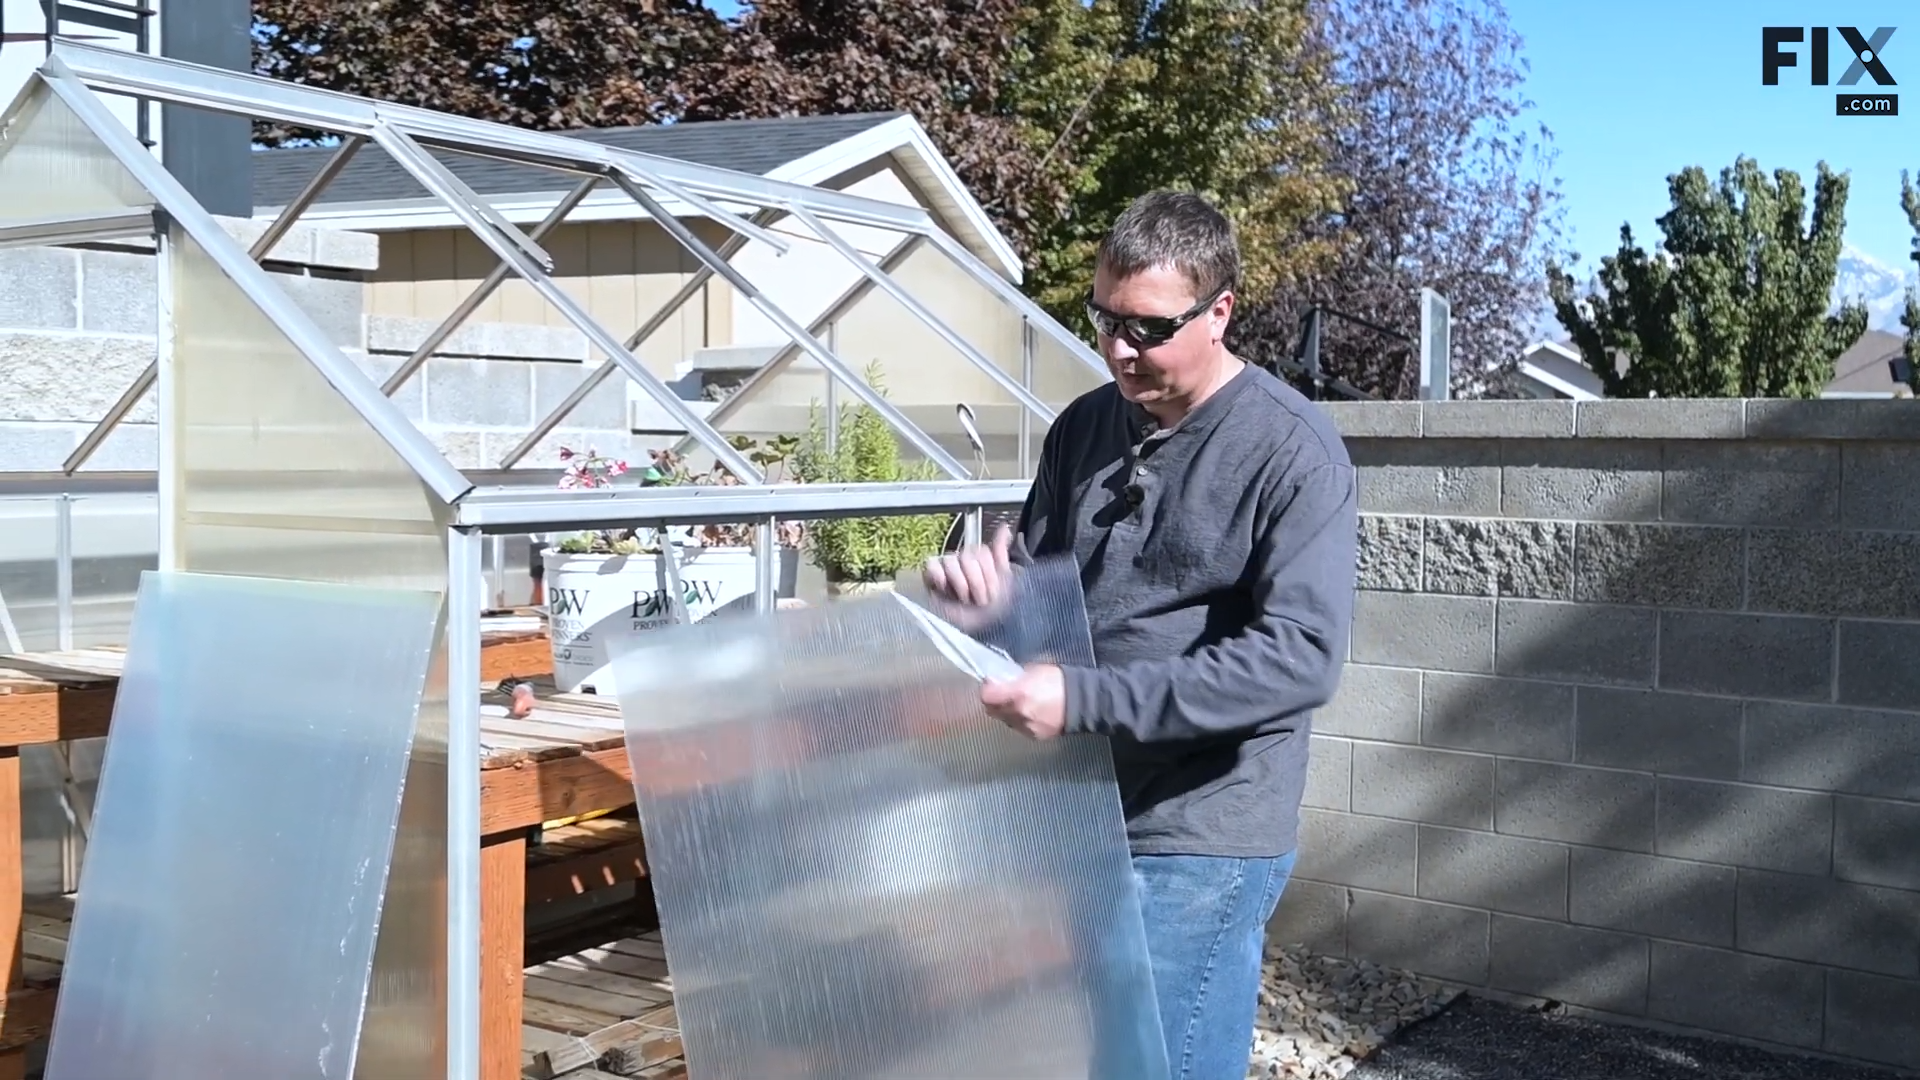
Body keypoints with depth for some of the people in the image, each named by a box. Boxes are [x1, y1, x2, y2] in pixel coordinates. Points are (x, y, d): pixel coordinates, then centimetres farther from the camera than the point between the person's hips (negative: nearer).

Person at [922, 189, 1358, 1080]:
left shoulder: (1293, 451, -13)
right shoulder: (1083, 428, 7)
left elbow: (1299, 657, -22)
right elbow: (1035, 579, 17)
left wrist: (1085, 700, -27)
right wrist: (984, 584, -8)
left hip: (1198, 843, -6)